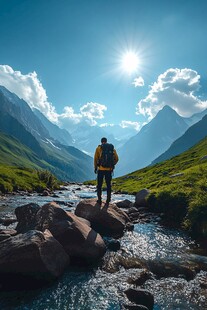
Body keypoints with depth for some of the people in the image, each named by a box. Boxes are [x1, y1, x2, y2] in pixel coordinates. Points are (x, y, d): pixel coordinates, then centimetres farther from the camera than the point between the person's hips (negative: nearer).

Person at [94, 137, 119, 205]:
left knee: (99, 185, 11)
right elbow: (116, 159, 7)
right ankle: (108, 200, 19)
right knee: (108, 185, 15)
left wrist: (95, 168, 10)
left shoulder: (98, 148, 0)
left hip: (101, 169, -2)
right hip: (109, 169, 2)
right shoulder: (112, 148, 7)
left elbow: (95, 159, -2)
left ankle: (99, 200, 13)